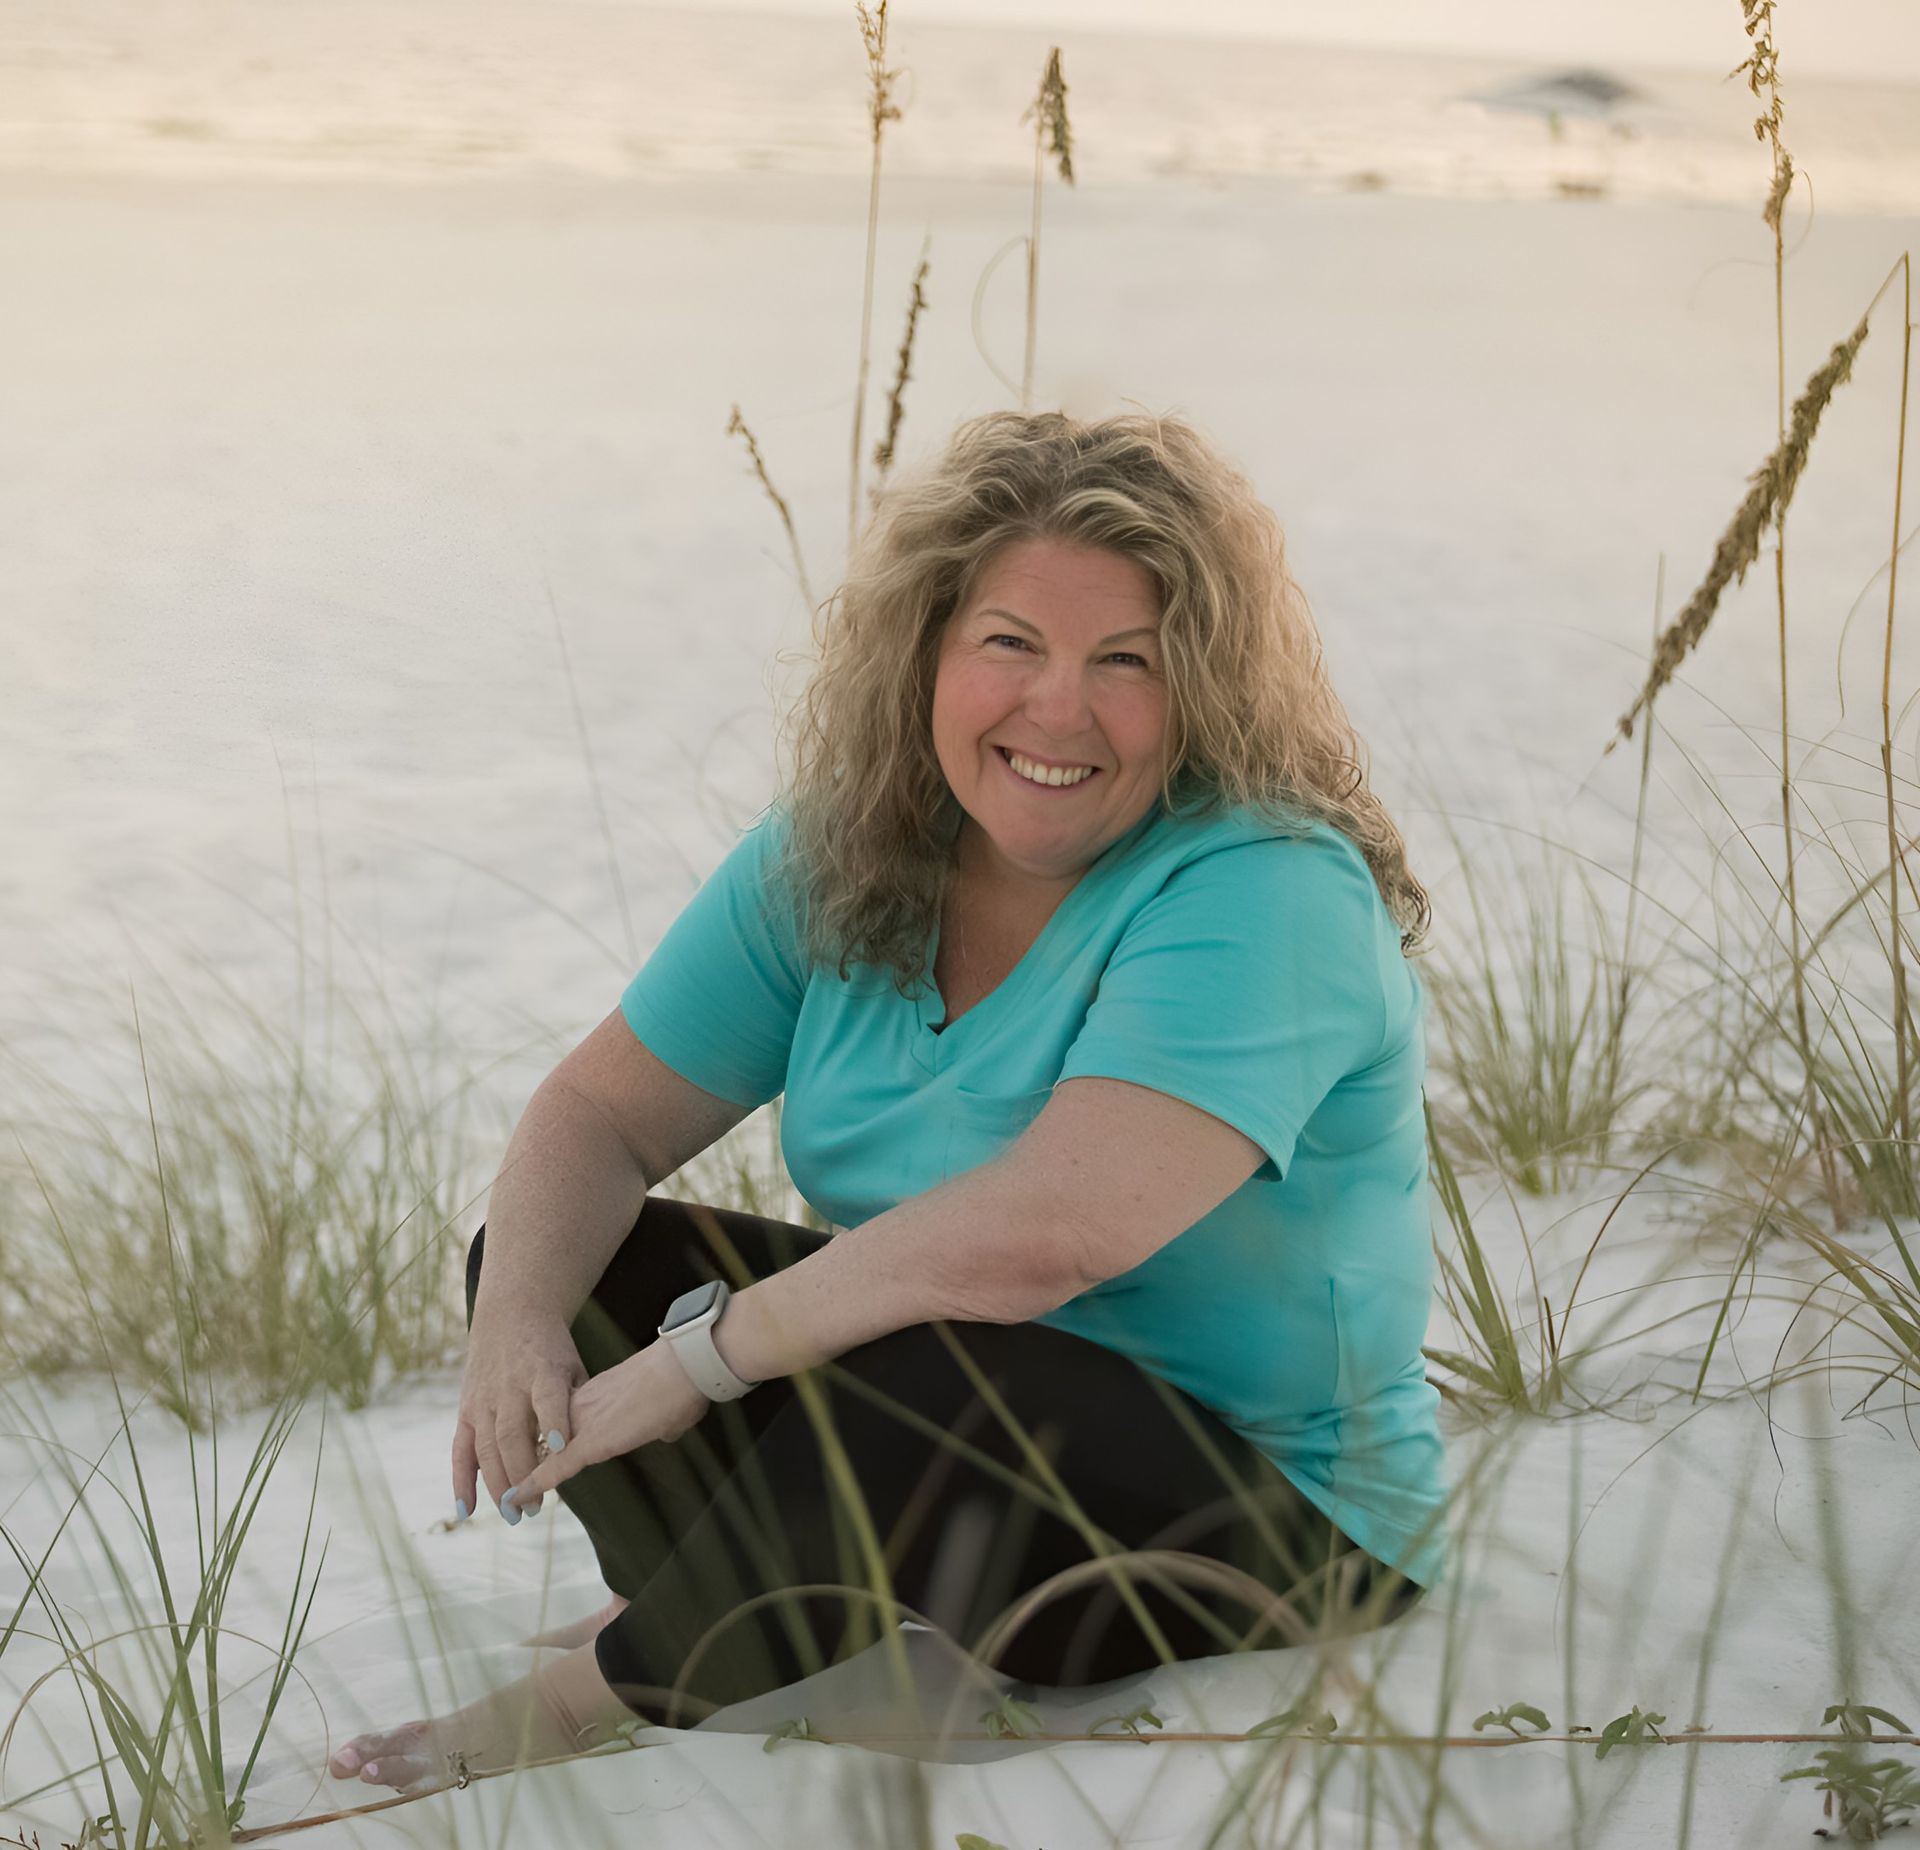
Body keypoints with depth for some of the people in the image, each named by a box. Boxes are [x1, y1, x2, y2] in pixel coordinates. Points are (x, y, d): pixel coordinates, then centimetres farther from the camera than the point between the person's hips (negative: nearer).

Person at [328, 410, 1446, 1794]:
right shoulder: (839, 855, -1)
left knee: (924, 1388, -36)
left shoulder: (1264, 898, -24)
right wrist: (519, 1318, -19)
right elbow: (603, 1115, 2)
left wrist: (699, 1358, -28)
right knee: (563, 1255, -1)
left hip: (1278, 1512, -7)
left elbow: (1046, 1234, -35)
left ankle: (594, 1701, -13)